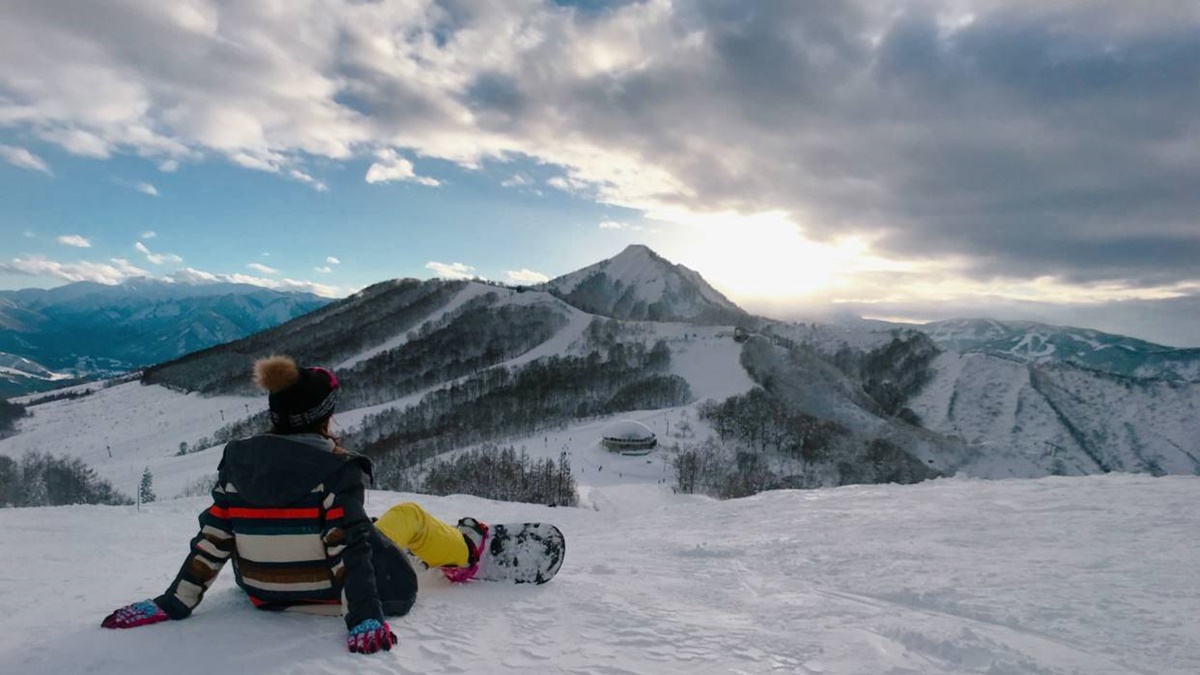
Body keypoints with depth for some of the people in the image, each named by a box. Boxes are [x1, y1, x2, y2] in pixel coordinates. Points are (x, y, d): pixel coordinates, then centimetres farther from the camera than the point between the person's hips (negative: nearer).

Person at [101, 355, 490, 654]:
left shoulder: (237, 460, -10)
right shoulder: (336, 469, -24)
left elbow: (212, 540, -8)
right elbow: (349, 550, -27)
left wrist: (173, 603, 0)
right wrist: (365, 619, -26)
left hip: (264, 595, 5)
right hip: (333, 593, -5)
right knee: (410, 515, 19)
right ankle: (463, 552, 42)